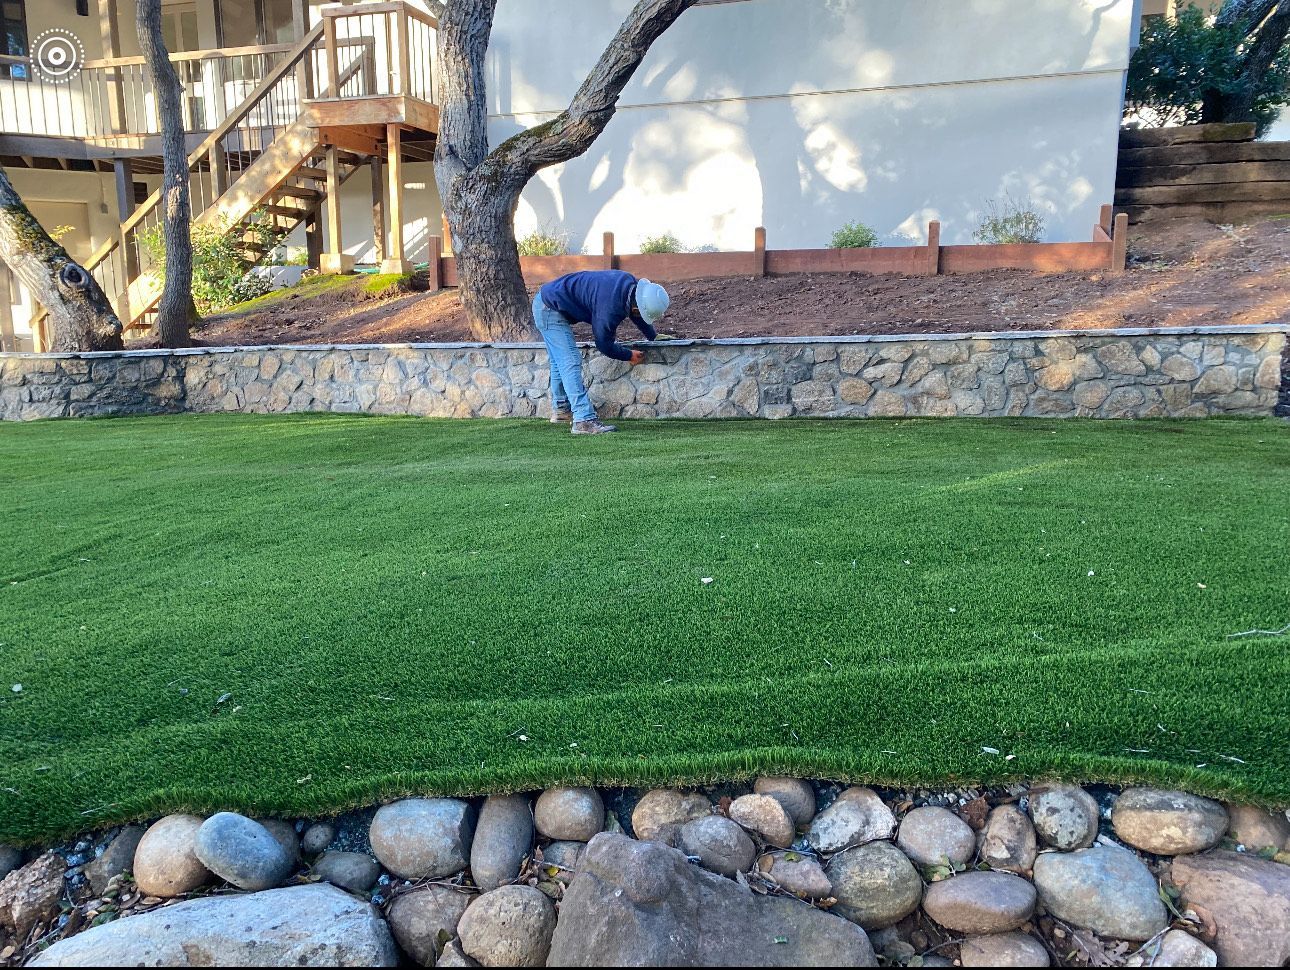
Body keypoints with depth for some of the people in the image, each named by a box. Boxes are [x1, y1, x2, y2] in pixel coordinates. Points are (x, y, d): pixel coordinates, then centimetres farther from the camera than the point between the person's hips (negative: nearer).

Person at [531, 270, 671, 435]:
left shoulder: (631, 284, -7)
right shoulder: (610, 308, -33)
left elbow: (636, 314, 15)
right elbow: (604, 344, -17)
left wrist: (653, 336, 26)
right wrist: (629, 356, -3)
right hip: (549, 310, -10)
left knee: (560, 361, 22)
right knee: (571, 363, -17)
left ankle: (561, 409, 37)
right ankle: (584, 420, -22)